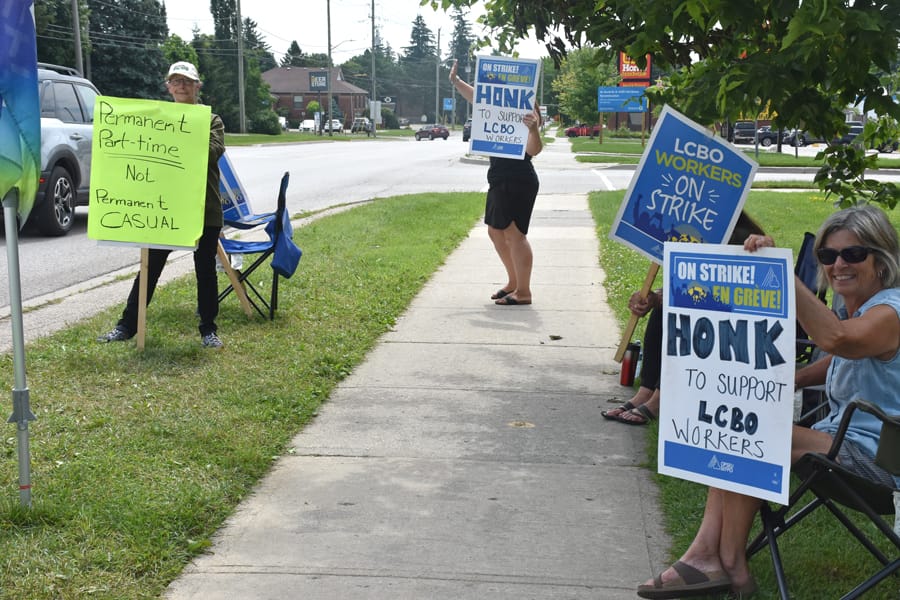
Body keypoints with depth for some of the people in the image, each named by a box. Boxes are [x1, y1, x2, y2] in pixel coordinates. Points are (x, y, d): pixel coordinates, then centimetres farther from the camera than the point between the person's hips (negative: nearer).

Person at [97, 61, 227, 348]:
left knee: (205, 269, 7)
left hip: (204, 209, -1)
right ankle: (127, 325, 15)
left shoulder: (211, 120, 4)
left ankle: (208, 330, 18)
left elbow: (213, 151, -13)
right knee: (150, 267, 6)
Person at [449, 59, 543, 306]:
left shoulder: (526, 114, -13)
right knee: (495, 231, 16)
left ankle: (523, 292, -4)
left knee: (514, 233, -9)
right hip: (500, 181, 10)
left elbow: (533, 150, -25)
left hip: (518, 182, -10)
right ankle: (513, 282, 27)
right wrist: (456, 81, 29)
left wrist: (533, 128, -42)